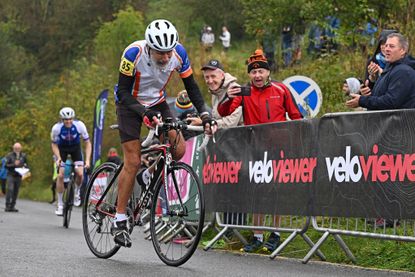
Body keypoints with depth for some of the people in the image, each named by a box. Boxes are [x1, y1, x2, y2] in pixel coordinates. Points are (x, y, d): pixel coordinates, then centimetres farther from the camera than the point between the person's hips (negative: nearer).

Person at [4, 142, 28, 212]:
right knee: (10, 189, -16)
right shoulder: (9, 155, 0)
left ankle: (12, 206, 9)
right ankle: (7, 206, -14)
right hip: (11, 175, -3)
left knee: (16, 191, 2)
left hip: (19, 176, 3)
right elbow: (6, 166, -5)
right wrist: (14, 164, -17)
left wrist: (24, 166, -4)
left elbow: (26, 164, 18)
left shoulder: (23, 156, 9)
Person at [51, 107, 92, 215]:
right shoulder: (56, 128, -29)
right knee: (61, 175, -13)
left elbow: (87, 143, -19)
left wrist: (87, 160, -29)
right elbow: (54, 145, -13)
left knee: (80, 173, -18)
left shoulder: (79, 125, -29)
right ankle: (60, 204, -1)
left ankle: (77, 192, 14)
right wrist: (58, 158, -29)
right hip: (62, 148, 0)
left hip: (75, 148, 0)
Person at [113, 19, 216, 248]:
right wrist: (144, 113, -42)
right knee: (133, 162, -12)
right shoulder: (134, 53, -31)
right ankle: (119, 221, -4)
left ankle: (147, 177, 12)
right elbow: (123, 92, -27)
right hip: (130, 104, -4)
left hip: (157, 103, 4)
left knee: (179, 148, -17)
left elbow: (191, 87, -8)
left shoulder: (179, 53, -21)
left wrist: (204, 114, -22)